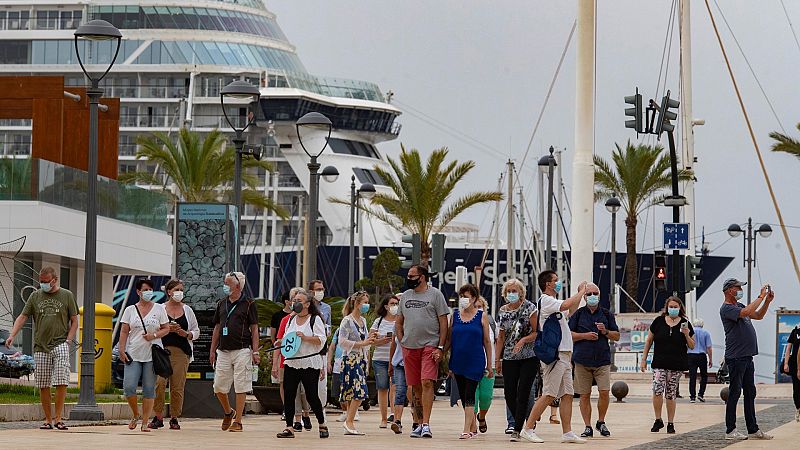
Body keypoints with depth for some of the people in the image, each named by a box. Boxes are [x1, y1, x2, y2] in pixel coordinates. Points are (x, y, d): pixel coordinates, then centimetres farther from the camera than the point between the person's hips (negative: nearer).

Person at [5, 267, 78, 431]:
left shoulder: (67, 296, 7)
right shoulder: (35, 296, 11)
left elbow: (74, 321, 9)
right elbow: (22, 317, 9)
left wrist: (68, 340, -3)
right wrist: (12, 335, -5)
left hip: (60, 345, -3)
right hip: (40, 346, 3)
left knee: (61, 382, -16)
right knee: (43, 385, 3)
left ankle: (58, 418, -10)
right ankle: (48, 420, 11)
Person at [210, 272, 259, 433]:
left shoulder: (248, 304, -1)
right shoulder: (221, 304, 13)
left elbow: (254, 329, -1)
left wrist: (255, 352, -8)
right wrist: (212, 350, 13)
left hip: (242, 351, -5)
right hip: (223, 351, 5)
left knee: (240, 386, -3)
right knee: (219, 386, 4)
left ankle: (238, 421, 2)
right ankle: (228, 412, 29)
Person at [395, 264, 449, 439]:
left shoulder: (435, 294, 0)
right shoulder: (405, 296, 15)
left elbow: (444, 322, -2)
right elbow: (398, 322, 22)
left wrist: (440, 347, -9)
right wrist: (402, 342, 9)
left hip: (430, 346, -5)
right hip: (409, 347, 5)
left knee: (427, 382, -17)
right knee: (415, 387, 7)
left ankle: (426, 424, -19)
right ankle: (420, 424, 17)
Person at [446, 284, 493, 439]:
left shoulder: (481, 316, 1)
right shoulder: (454, 316, 9)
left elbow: (487, 341, 3)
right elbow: (449, 340, 12)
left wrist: (489, 365, 2)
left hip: (475, 362, -4)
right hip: (458, 361, 4)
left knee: (469, 396, -12)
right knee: (463, 396, 8)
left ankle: (467, 430, -17)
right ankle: (473, 428, 19)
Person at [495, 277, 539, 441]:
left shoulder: (530, 308, -4)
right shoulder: (503, 311, 10)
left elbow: (537, 332, -7)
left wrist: (523, 340, -22)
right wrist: (497, 359, 11)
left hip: (529, 357, -5)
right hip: (509, 358, 5)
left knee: (522, 394, -8)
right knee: (509, 394, -1)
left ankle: (517, 430, -6)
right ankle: (525, 424, 18)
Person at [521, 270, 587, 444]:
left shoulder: (553, 302, 20)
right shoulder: (546, 301, -10)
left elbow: (571, 311, 35)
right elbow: (566, 305, -26)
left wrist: (580, 294, 24)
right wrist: (581, 292, -12)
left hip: (564, 355, 10)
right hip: (554, 354, -10)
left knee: (567, 394, 6)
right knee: (548, 395, -10)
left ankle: (567, 433, 6)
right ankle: (528, 429, -7)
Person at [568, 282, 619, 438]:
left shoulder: (606, 314, 11)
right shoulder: (578, 314, 7)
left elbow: (617, 336, 14)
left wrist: (605, 331, -5)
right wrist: (585, 335, -10)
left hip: (602, 360, 0)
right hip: (582, 360, 0)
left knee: (604, 392, -10)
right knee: (584, 395, 1)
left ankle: (601, 422, 11)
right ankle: (587, 427, 9)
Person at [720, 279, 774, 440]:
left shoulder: (739, 306, 19)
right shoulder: (726, 308, -10)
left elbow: (758, 316, 25)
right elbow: (746, 312, -25)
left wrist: (768, 301, 11)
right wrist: (761, 297, -18)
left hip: (747, 357, 9)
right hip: (735, 358, -9)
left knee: (750, 393, 11)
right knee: (734, 393, -6)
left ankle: (753, 430, 15)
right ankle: (730, 430, -2)